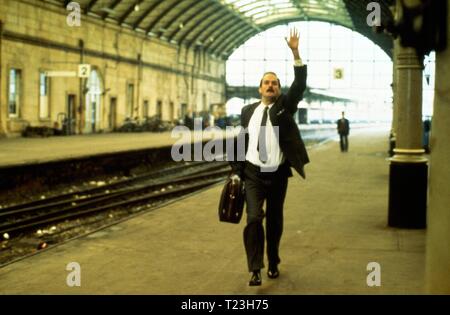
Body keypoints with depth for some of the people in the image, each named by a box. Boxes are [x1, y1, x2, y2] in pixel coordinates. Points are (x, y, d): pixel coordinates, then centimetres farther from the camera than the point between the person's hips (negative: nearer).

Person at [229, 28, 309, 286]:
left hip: (278, 175, 0)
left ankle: (274, 263, 29)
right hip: (253, 174, 0)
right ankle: (256, 269, -11)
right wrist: (236, 169, 7)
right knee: (254, 218, -15)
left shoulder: (285, 106, 2)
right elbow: (242, 140, 12)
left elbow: (300, 85, -13)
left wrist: (296, 53, -23)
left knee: (275, 220, 11)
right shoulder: (248, 111, 6)